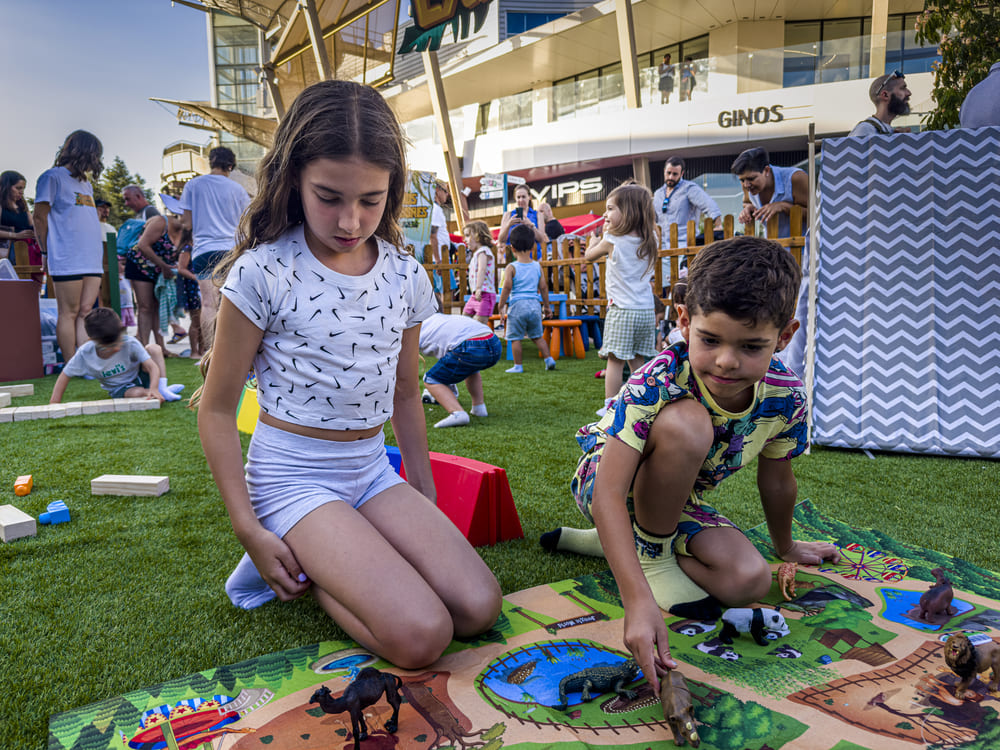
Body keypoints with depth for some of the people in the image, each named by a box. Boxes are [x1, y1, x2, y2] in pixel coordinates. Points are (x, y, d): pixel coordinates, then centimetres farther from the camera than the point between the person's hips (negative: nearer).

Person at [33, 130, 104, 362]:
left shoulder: (86, 183, 22)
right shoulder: (53, 177, -1)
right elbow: (40, 218, -2)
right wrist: (46, 252, 0)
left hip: (92, 259, 7)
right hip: (67, 260, -7)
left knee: (86, 312, 3)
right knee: (69, 313, -4)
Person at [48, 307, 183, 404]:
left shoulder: (129, 343, -25)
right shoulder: (85, 354, -19)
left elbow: (153, 367, -29)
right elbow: (65, 375, -4)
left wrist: (154, 389, -47)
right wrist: (55, 402, -11)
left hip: (139, 377, 1)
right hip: (120, 389, -1)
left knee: (154, 348, -24)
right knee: (137, 394, -38)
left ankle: (162, 389, -24)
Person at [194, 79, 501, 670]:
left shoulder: (406, 277, 1)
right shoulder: (263, 273, -14)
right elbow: (217, 409, -6)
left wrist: (428, 501, 13)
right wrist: (249, 531, -10)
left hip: (373, 470, 5)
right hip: (293, 478, -5)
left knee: (479, 609, -9)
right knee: (421, 637, -19)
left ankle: (333, 563, 9)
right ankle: (298, 569, 5)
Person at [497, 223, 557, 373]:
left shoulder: (511, 267, -7)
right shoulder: (537, 266, 4)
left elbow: (507, 287, -13)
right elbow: (543, 287, 6)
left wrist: (501, 306, -6)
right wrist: (547, 306, 16)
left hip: (517, 305, -4)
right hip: (534, 305, 4)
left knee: (515, 338, 5)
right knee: (537, 336, 18)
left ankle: (518, 366, 8)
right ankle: (549, 359, 15)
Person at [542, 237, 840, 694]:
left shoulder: (786, 399, -19)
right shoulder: (656, 385, -35)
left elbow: (775, 480, 1)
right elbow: (609, 495, -40)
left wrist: (785, 548, 18)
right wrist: (638, 599, -49)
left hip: (679, 501, 6)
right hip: (603, 480, -5)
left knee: (749, 582, -18)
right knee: (686, 424, -34)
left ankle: (611, 544, 3)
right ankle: (651, 552, -11)